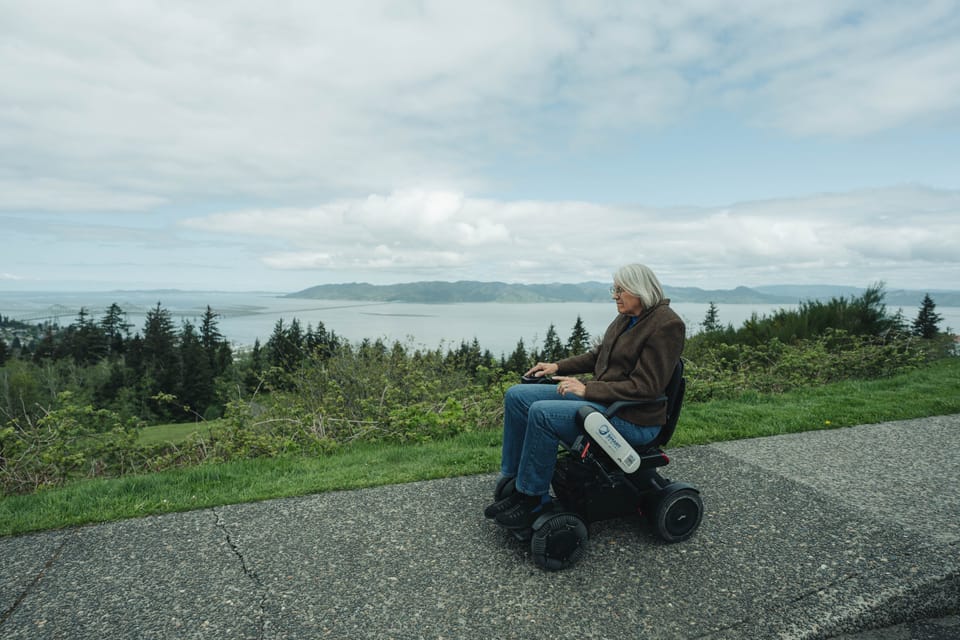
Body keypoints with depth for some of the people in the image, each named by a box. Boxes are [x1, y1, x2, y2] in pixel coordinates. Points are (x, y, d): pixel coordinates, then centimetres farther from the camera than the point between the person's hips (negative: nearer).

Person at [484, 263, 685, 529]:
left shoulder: (666, 325, -15)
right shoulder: (626, 318, 11)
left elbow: (644, 387, -20)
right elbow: (597, 355, 22)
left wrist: (587, 389, -21)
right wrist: (558, 366, 10)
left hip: (632, 418, -9)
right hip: (601, 397, 10)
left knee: (542, 413, -28)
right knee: (516, 396, -2)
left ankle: (533, 501, -11)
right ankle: (514, 485, 1)